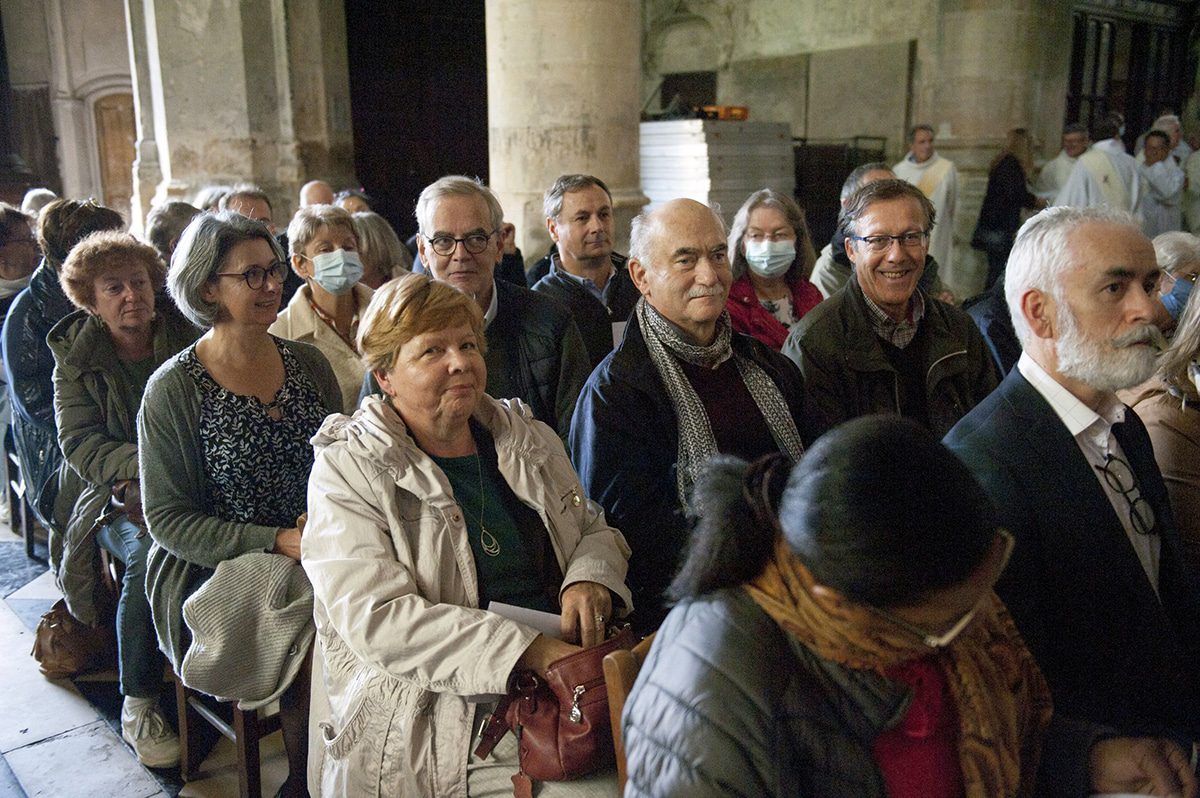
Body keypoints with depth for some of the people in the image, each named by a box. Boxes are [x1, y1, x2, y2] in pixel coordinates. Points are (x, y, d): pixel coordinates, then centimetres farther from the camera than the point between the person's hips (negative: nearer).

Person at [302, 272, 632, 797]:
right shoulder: (347, 472, -4)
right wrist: (529, 651, -23)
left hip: (564, 692, 6)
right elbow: (376, 618, -15)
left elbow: (595, 530, 22)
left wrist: (592, 578, -3)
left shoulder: (531, 442, 12)